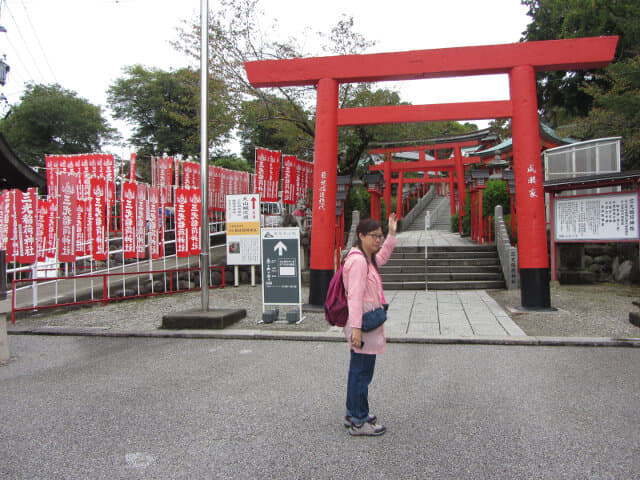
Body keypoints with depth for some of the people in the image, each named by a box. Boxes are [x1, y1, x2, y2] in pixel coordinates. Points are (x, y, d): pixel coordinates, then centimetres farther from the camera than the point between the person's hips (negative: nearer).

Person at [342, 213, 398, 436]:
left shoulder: (367, 258, 13)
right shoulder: (358, 261, -19)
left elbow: (381, 258, 37)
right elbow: (355, 296, -25)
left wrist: (391, 235, 30)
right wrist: (356, 328, -28)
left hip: (367, 322, 11)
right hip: (363, 323, -11)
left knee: (358, 370, 19)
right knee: (362, 371, -2)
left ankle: (353, 414, 32)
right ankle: (359, 422, 8)